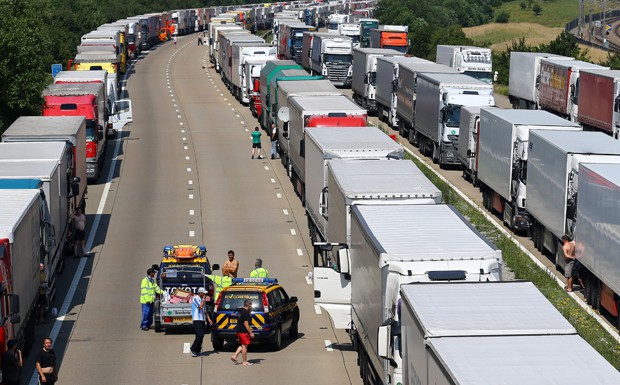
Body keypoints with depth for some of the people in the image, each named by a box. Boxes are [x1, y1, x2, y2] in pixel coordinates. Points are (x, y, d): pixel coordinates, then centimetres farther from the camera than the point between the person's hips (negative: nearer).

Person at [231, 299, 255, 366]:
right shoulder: (246, 312, -19)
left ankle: (234, 356, 12)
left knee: (242, 345, 20)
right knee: (245, 346, -1)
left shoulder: (240, 310, 11)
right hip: (244, 332, -9)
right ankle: (245, 362, 6)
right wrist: (251, 333, -19)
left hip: (239, 330, 9)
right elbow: (246, 324, -22)